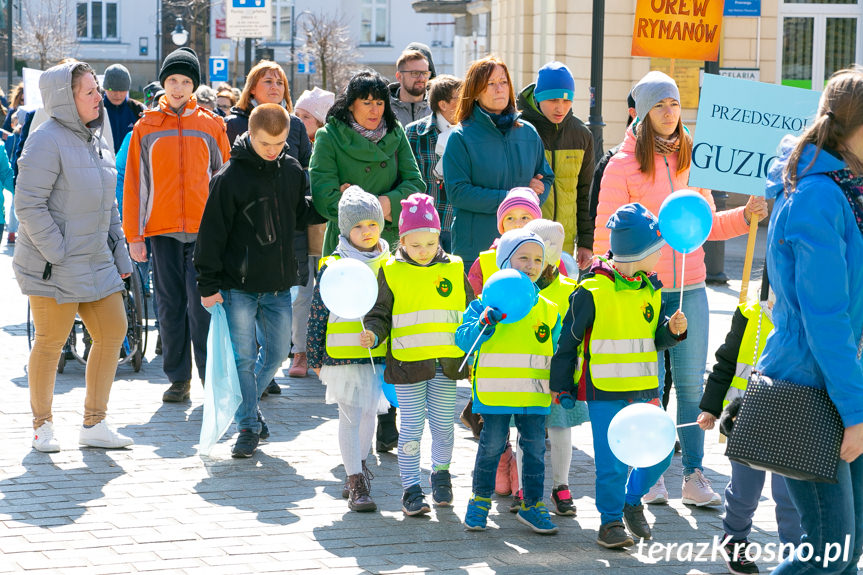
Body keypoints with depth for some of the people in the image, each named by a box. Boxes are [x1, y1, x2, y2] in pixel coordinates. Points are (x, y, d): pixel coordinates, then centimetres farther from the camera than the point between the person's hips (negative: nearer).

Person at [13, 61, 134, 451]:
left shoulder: (97, 142, 12)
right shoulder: (47, 141, -14)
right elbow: (28, 205, -18)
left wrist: (119, 254, 15)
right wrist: (57, 253, -19)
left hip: (96, 264, 8)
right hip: (53, 268, -8)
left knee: (113, 332, 5)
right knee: (50, 342, 1)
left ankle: (94, 424, 15)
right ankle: (42, 426, 16)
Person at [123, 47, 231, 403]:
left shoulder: (211, 125, 7)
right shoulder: (146, 126, 8)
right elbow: (134, 183, 8)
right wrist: (134, 236, 3)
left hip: (204, 228, -1)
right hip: (162, 228, 1)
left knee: (203, 303, -7)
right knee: (170, 305, 5)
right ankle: (178, 378, 12)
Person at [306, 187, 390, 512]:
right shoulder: (333, 266, -5)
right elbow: (317, 314, -1)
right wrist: (315, 358, -1)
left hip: (380, 355, 4)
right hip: (343, 354, -4)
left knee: (369, 412, 15)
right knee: (350, 416, -4)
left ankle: (359, 467, 34)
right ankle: (356, 482, -1)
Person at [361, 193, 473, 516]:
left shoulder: (454, 269, 7)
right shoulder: (391, 272, 0)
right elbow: (380, 314, 4)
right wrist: (373, 334, -16)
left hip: (446, 364, 2)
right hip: (407, 363, -2)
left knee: (443, 426, 9)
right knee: (411, 428, 1)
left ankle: (441, 474, 33)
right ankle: (411, 489, 10)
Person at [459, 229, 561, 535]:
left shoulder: (548, 310, 11)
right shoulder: (486, 303, 0)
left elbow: (557, 351, 17)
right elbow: (462, 338, -5)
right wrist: (481, 325, -24)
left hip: (535, 393, 3)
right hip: (495, 392, -3)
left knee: (535, 448, 5)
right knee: (491, 446, 4)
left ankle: (532, 505, 17)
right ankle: (480, 500, 19)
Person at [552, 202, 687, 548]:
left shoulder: (650, 289, 7)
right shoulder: (592, 292, -12)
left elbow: (657, 339, 14)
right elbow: (569, 340, -3)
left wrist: (673, 329, -9)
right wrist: (561, 386, 1)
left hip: (644, 389, 6)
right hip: (605, 390, -6)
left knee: (659, 454, 6)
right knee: (613, 462, -6)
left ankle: (632, 501, 30)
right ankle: (610, 521, 12)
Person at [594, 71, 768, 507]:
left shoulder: (693, 160, 11)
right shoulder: (623, 165, -2)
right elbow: (605, 233, -1)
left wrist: (746, 215, 4)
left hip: (690, 289, 3)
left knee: (691, 382, 3)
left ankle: (694, 476, 8)